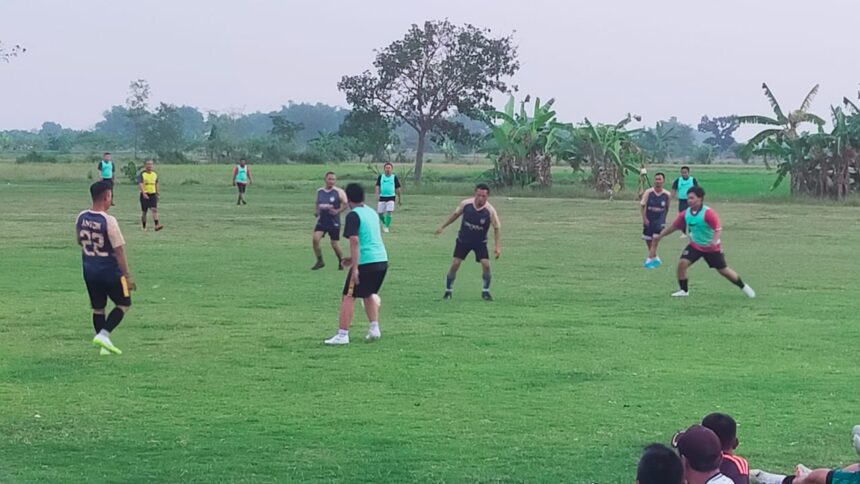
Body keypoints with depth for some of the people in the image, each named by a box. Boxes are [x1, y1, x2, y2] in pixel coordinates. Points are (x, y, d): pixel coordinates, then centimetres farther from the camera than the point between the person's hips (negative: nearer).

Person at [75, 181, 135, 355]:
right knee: (124, 304, 11)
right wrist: (127, 275, -12)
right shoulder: (109, 221, -21)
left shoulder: (81, 218, -2)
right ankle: (103, 335, -4)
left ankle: (104, 345, 17)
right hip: (110, 272, -6)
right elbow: (119, 250, -18)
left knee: (98, 309, 16)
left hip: (89, 271, 6)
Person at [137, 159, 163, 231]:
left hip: (152, 194, 3)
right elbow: (140, 184, -20)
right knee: (144, 212, 5)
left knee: (154, 209, -13)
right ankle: (144, 227, 18)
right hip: (144, 195, -3)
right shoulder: (142, 174, -8)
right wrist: (144, 193, -33)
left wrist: (157, 194, 22)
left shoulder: (155, 174, 10)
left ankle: (157, 225, -23)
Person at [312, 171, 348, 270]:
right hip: (322, 221, 3)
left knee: (334, 244, 3)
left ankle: (341, 262, 27)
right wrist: (316, 211, 3)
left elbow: (346, 204, -7)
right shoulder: (319, 192, 7)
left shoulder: (338, 192, -7)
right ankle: (320, 261, -2)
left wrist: (337, 211, -19)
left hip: (334, 222, -3)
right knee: (315, 239, -16)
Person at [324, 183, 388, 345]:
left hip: (366, 263, -7)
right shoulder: (372, 212, 16)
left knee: (348, 297, -1)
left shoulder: (354, 216, -9)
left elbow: (355, 241, -18)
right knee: (369, 294, 26)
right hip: (382, 260, 8)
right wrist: (354, 259, 32)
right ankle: (374, 328, 18)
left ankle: (343, 335, -4)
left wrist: (355, 267, -20)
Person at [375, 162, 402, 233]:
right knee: (380, 213, 4)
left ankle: (387, 227, -4)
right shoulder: (380, 177, 3)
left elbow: (398, 189, 7)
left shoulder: (394, 177, 1)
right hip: (382, 197, 2)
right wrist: (377, 195, -18)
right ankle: (385, 224, 33)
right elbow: (377, 187, 0)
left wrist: (400, 199, 10)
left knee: (389, 212, -16)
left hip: (391, 197, -2)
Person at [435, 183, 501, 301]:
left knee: (486, 264, -14)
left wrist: (498, 247, -17)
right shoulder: (465, 204, -18)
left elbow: (497, 228, -11)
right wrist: (442, 227, 8)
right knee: (455, 264, -6)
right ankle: (448, 291, 10)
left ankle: (485, 291, 6)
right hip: (463, 239, 1)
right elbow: (456, 214, 2)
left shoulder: (490, 210, -21)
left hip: (480, 242, -1)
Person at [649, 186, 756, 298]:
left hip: (712, 248, -4)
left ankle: (744, 287, 25)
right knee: (682, 263, -14)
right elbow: (674, 227, 4)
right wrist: (660, 236, 4)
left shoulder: (708, 213, -25)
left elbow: (718, 229, -29)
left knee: (723, 270, 3)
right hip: (695, 246, 4)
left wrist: (714, 241, -46)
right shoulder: (686, 214, -8)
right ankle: (684, 291, 3)